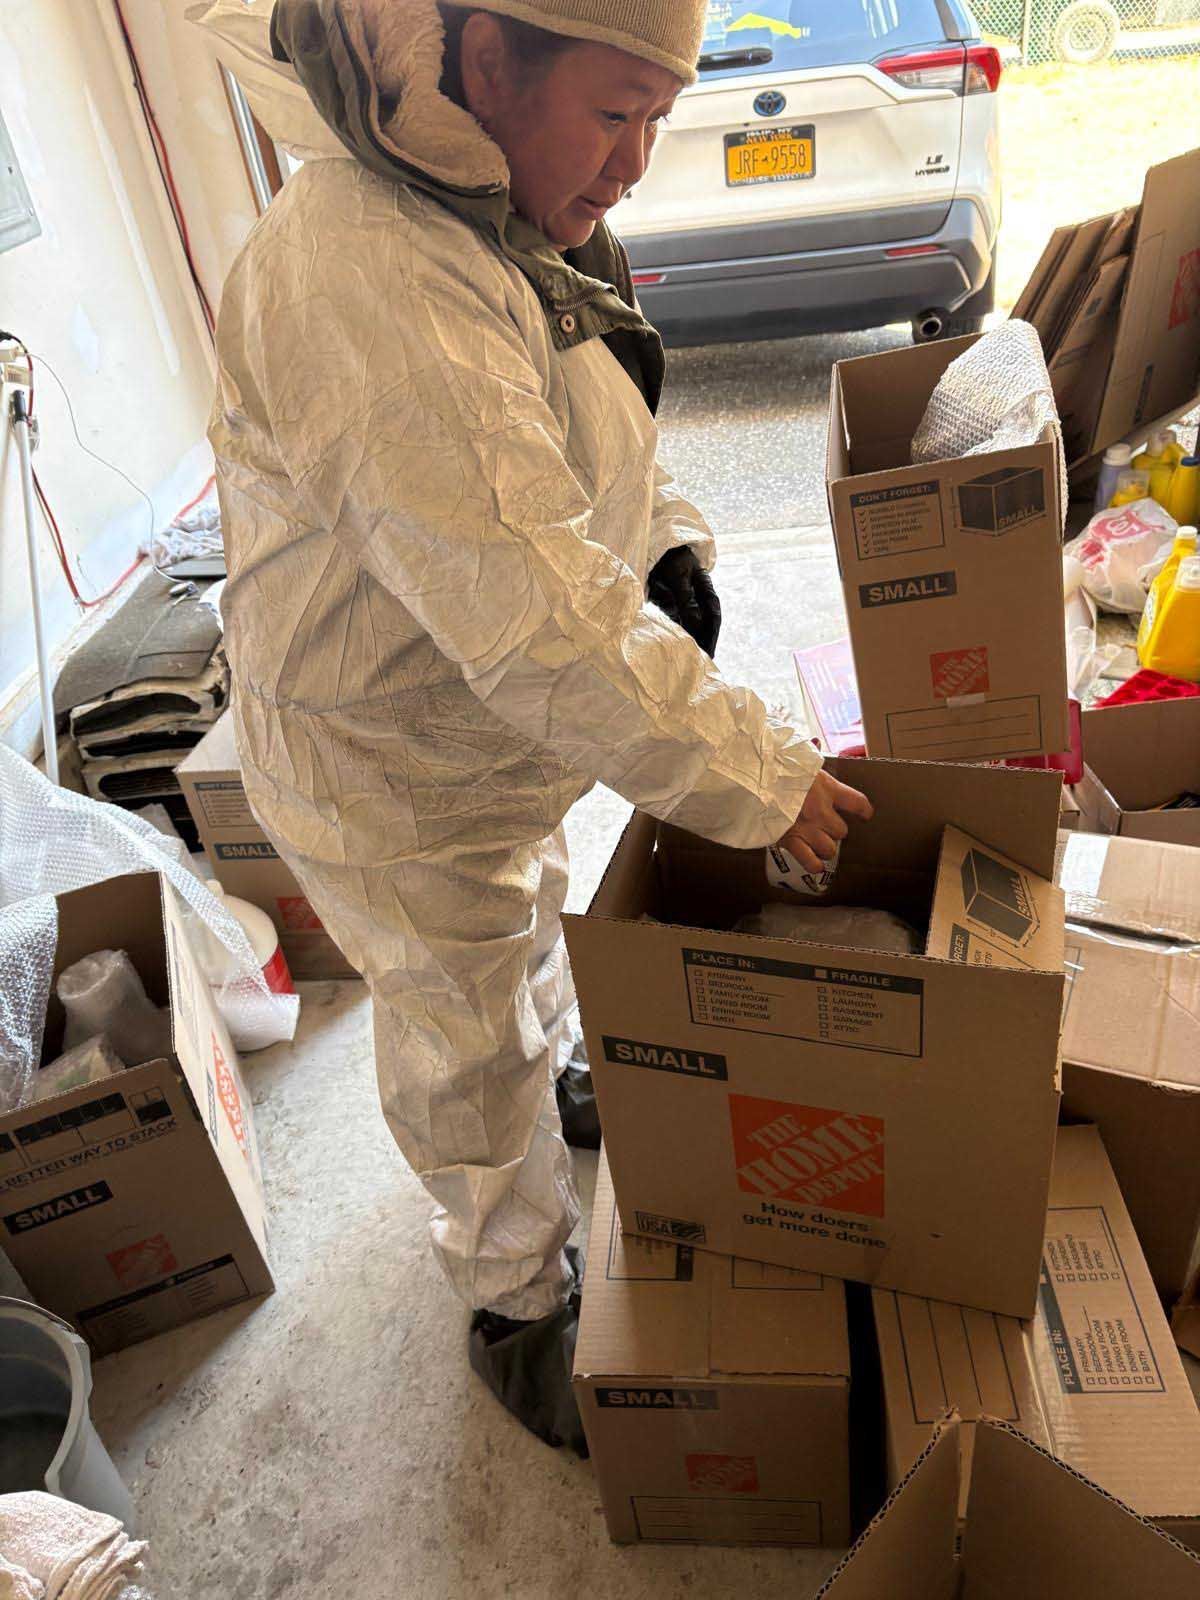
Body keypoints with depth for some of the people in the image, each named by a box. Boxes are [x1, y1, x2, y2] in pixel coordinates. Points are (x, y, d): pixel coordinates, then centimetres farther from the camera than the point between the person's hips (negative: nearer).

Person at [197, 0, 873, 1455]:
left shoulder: (501, 222, -2)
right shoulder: (367, 286, -35)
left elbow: (581, 446, 14)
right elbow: (537, 629, -38)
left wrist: (667, 544, -4)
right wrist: (757, 779, -29)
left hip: (508, 727, 9)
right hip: (395, 782, -9)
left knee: (534, 928, 33)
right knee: (471, 1066, 12)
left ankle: (563, 1068, 64)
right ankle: (518, 1309, 39)